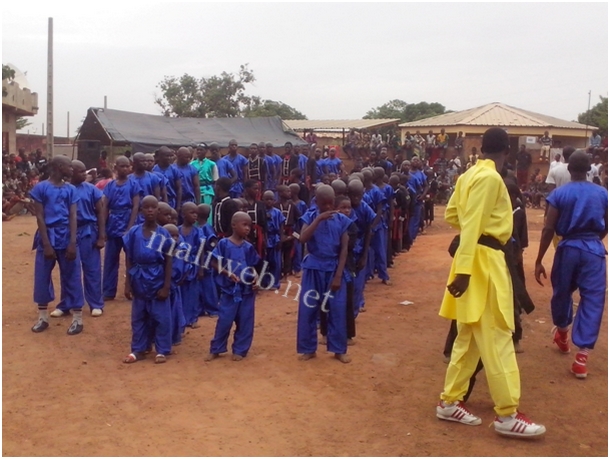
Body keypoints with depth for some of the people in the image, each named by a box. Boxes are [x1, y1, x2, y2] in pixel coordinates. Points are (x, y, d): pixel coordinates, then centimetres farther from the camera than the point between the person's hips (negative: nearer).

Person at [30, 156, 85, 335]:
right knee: (42, 276, 7)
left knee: (71, 277, 4)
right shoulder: (41, 188, -4)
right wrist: (46, 244, -11)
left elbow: (73, 217, 0)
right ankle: (43, 317, 22)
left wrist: (72, 243, -9)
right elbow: (40, 217, -6)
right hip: (47, 237, -1)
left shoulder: (71, 189, 4)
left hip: (66, 237, 1)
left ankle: (77, 318, 11)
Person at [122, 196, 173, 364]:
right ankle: (138, 350, 23)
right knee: (138, 317, 12)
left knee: (161, 317, 4)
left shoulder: (163, 234, -6)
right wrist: (127, 284, 0)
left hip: (157, 281, -2)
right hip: (139, 281, 2)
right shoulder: (134, 232, -2)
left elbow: (168, 262, -3)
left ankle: (162, 351, 15)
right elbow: (129, 260, 3)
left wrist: (166, 286, -7)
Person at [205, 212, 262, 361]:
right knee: (224, 320, 1)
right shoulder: (224, 243, -7)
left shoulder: (248, 247, 4)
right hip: (230, 289, -3)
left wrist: (256, 280, -6)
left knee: (245, 321, 7)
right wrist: (228, 273, -18)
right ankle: (216, 349, 17)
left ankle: (239, 350, 20)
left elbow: (253, 267, 12)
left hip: (247, 289, 4)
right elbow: (214, 263, -5)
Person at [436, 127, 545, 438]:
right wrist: (464, 270, -25)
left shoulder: (470, 175, 12)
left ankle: (450, 401, 21)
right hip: (485, 260, -10)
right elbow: (472, 224, -22)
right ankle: (507, 415, 3)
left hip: (476, 257, 10)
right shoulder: (490, 178, -15)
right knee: (496, 338, -4)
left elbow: (451, 215, 20)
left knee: (469, 335, 14)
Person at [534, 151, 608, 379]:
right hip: (594, 251, 0)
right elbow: (605, 228, 10)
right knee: (592, 301, 3)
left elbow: (548, 229, -8)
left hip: (568, 249, 0)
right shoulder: (603, 194, 1)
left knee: (562, 294, 21)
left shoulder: (559, 193, -5)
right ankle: (582, 356, -4)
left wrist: (539, 261, -4)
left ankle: (562, 334, 45)